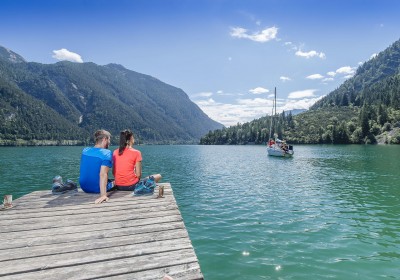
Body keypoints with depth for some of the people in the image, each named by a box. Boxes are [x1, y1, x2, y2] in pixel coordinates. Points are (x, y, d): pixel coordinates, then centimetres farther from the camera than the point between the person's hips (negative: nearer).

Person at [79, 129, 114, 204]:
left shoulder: (85, 150, 0)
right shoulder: (106, 153, -20)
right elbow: (103, 174, -32)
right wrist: (103, 195, -38)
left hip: (84, 187, 6)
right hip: (97, 189, -6)